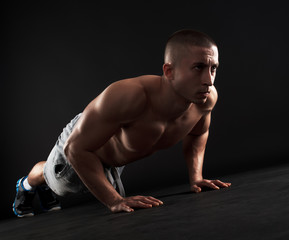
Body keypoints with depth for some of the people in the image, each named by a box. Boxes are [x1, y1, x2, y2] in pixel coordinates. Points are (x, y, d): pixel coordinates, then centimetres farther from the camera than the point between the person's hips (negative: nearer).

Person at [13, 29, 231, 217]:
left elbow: (198, 133, -6)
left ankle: (45, 190, 65)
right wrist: (114, 200, -43)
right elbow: (76, 148, -42)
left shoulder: (207, 97, -32)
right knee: (54, 181, 27)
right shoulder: (129, 96, -52)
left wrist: (196, 177, -15)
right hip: (82, 143, -5)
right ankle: (27, 185, 65)